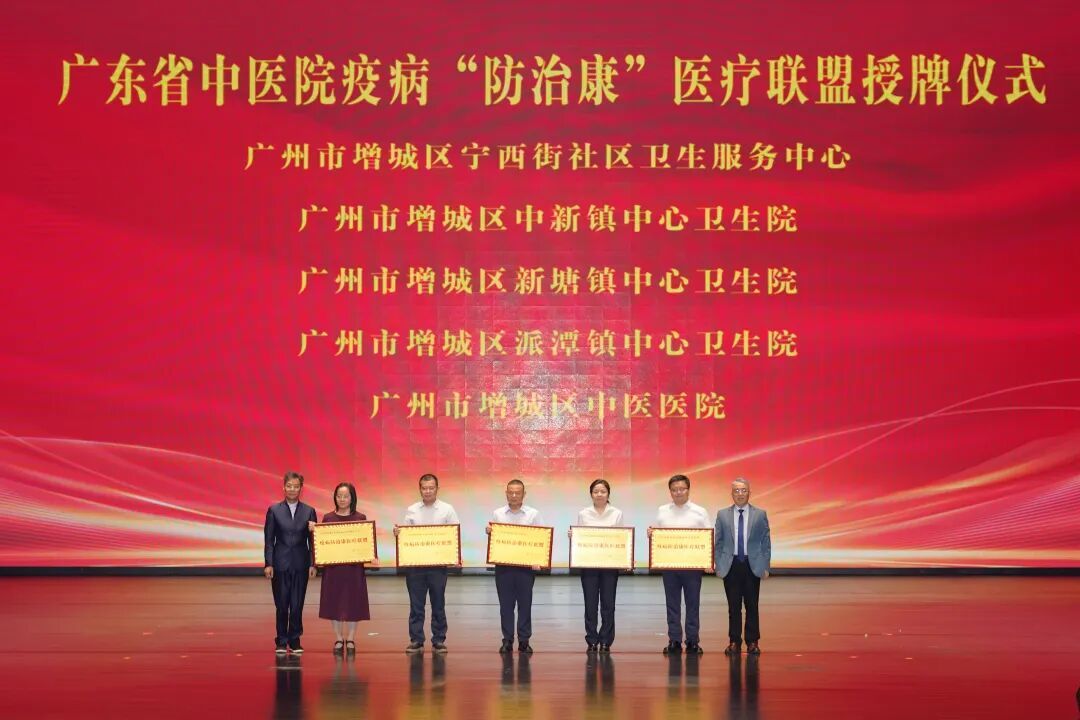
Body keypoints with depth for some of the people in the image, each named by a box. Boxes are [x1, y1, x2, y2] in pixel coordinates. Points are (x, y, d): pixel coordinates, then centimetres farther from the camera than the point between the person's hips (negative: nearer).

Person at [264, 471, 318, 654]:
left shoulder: (309, 511, 5)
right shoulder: (274, 510, 3)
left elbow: (312, 540, 5)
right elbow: (268, 539, 2)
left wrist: (312, 564, -2)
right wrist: (268, 564, -5)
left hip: (300, 564, 1)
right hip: (280, 563, -1)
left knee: (297, 605, 1)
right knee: (282, 605, 3)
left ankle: (295, 641, 12)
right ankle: (281, 642, 13)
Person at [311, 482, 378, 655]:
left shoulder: (360, 518, 2)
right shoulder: (328, 518, 4)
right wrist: (314, 530, -13)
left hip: (354, 567, -1)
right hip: (333, 566, 1)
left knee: (353, 602, 3)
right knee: (334, 602, 4)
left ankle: (350, 639, 16)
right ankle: (338, 639, 16)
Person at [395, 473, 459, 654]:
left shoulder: (447, 510, 2)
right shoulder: (412, 510, 7)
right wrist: (397, 533, -12)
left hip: (438, 564, -1)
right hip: (414, 564, 1)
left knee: (438, 604, 5)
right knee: (416, 604, 5)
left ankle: (439, 641, 11)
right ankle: (416, 640, 10)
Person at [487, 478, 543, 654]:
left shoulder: (533, 514, 4)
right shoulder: (497, 514, 6)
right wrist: (488, 532, -14)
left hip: (526, 565, -1)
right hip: (503, 565, 1)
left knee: (525, 603, 2)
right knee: (506, 604, 3)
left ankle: (524, 640, 9)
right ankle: (507, 640, 10)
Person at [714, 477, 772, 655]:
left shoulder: (760, 515, 4)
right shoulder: (722, 515, 7)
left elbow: (766, 542, 4)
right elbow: (718, 543, 7)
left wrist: (765, 567, -1)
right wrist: (719, 565, 0)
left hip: (752, 565, -1)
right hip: (731, 565, 1)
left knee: (752, 605, 3)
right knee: (734, 606, 4)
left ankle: (752, 642, 10)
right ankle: (734, 642, 11)